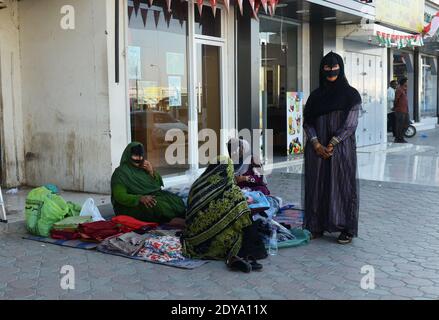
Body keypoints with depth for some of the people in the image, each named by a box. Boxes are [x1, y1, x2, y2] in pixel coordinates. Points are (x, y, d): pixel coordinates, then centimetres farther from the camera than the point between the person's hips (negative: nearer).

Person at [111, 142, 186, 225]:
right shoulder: (120, 173, -7)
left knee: (175, 200, -18)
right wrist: (140, 198, -30)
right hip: (132, 205, -7)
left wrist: (151, 172, -5)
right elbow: (120, 196, -16)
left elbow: (159, 184, 13)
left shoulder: (143, 168, 12)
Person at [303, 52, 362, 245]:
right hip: (317, 149, 4)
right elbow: (307, 122, 5)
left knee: (343, 185, -1)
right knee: (317, 186, 4)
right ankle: (317, 226, 13)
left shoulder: (351, 94, -1)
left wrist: (332, 144, -13)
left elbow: (350, 124, -8)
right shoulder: (316, 95, 10)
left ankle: (346, 229, 6)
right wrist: (317, 145, -9)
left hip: (342, 148, -3)